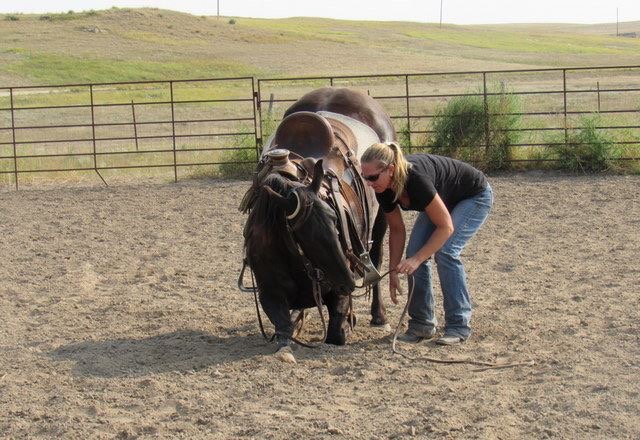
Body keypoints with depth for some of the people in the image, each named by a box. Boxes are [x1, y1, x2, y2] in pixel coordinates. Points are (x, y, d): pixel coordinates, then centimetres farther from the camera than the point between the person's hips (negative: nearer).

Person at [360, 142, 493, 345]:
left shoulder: (417, 178, -41)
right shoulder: (384, 190, -19)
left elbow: (446, 227, -33)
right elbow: (397, 230, -4)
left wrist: (417, 259, -36)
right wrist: (394, 272, -6)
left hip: (475, 197, -7)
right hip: (443, 199, 7)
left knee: (445, 251, -22)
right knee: (414, 252, -9)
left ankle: (459, 325, -12)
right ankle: (422, 324, 2)